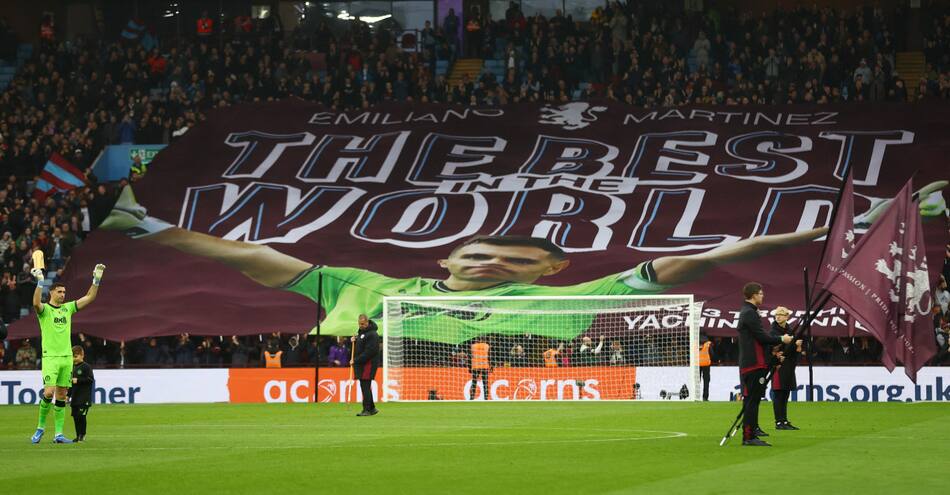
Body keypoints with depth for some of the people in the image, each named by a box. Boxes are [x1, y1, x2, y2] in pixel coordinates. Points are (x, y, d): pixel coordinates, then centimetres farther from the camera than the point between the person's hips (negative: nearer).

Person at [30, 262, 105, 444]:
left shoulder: (68, 308, 13)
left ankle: (58, 434, 6)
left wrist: (97, 279, 3)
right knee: (49, 392, -16)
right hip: (50, 357, -5)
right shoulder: (44, 309, -3)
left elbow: (89, 297, 13)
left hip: (67, 357, 5)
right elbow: (36, 303, -27)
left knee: (61, 396, 5)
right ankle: (40, 427, 3)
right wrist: (40, 281, -37)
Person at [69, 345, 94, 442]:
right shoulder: (73, 368, 16)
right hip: (75, 396, 7)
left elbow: (91, 379, -14)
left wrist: (78, 380, -17)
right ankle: (78, 435, 11)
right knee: (75, 416, 5)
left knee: (81, 415, -11)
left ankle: (82, 435, -2)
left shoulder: (86, 367, -6)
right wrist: (68, 395, 20)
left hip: (84, 397, -7)